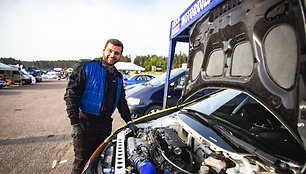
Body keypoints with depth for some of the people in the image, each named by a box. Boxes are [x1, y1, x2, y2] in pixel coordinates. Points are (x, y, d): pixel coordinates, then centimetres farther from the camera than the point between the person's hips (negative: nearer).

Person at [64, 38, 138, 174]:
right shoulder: (86, 67, -7)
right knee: (82, 161, 7)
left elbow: (122, 101, 16)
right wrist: (75, 123, -16)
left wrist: (129, 122, 7)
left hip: (105, 124, 6)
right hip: (85, 122, -5)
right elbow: (71, 94, -12)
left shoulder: (118, 77, 11)